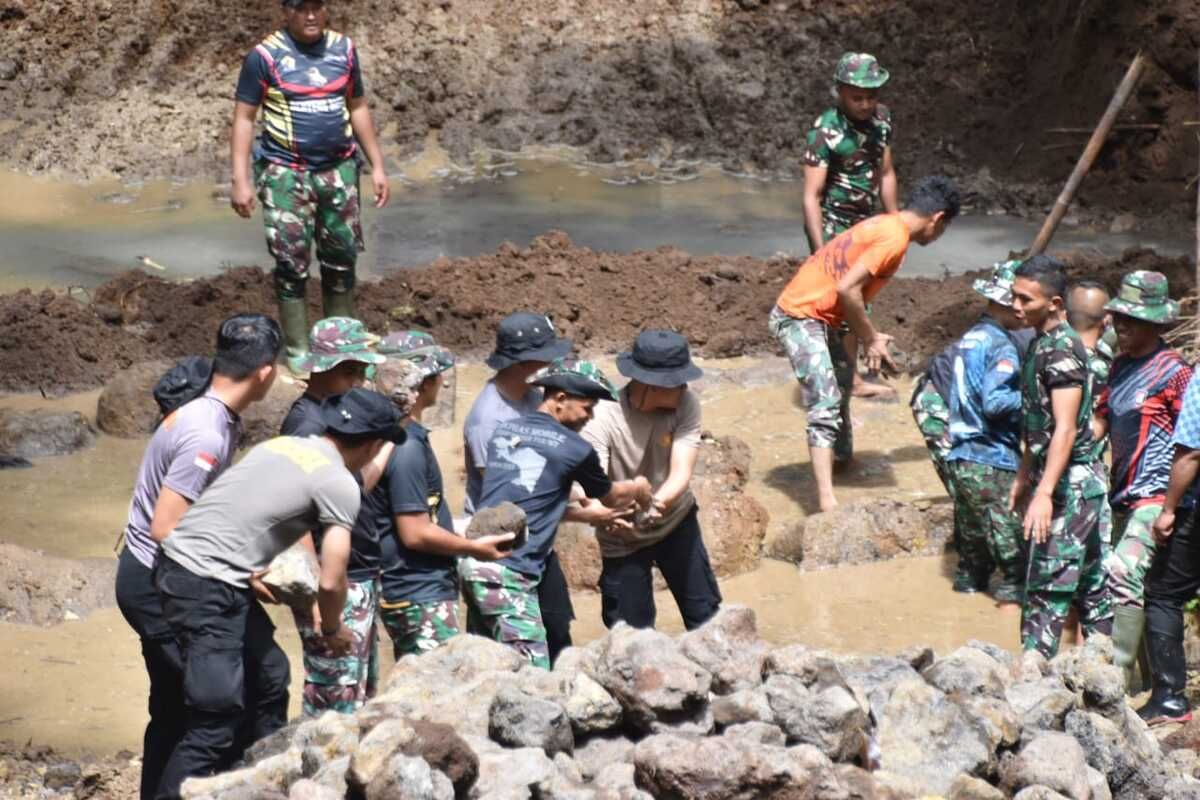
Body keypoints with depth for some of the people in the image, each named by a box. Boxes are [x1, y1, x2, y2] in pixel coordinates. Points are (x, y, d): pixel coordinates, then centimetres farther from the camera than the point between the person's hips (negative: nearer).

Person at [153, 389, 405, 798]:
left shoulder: (283, 445, 16)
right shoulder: (340, 485, -7)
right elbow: (331, 583, -7)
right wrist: (332, 630, 12)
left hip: (183, 563, 9)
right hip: (207, 586, -9)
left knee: (268, 676, 21)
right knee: (214, 724, -8)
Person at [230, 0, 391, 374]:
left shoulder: (343, 49, 5)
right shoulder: (265, 56, -8)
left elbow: (358, 108, 14)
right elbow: (244, 118, -6)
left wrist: (377, 166, 12)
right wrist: (241, 181, -12)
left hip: (338, 170, 4)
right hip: (285, 173, -4)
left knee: (342, 257, 9)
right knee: (292, 261, -3)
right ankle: (297, 349, 6)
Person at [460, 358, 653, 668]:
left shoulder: (503, 431, 15)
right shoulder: (575, 449, -3)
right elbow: (612, 497, 17)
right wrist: (639, 489, 39)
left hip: (472, 562, 8)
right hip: (509, 573, -8)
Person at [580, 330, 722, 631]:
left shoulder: (684, 403, -21)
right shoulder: (602, 418, -29)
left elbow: (682, 472, -27)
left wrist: (660, 502, -49)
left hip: (676, 521, 3)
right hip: (624, 539, -3)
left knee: (706, 616, 12)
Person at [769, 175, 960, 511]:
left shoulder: (885, 225, 13)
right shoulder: (895, 239, -17)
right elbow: (847, 289, -24)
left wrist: (870, 336, 12)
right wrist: (871, 340, -14)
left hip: (814, 313, 10)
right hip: (801, 317, -10)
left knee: (841, 381, 29)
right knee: (826, 406, -18)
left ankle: (842, 458, 49)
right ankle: (827, 503, -26)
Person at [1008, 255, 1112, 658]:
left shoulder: (1062, 349, -18)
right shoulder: (1041, 343, 12)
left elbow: (1065, 429, -25)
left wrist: (1044, 493, -31)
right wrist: (1024, 476, 26)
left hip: (1070, 484, -10)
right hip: (1082, 486, 10)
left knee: (1047, 584, -8)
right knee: (1090, 582, 14)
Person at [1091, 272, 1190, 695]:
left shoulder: (1173, 371, -11)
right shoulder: (1121, 366, 13)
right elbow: (1099, 421, 18)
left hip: (1155, 497, -8)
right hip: (1123, 496, 8)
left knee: (1124, 574, -19)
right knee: (1143, 587, 13)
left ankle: (1117, 673, -18)